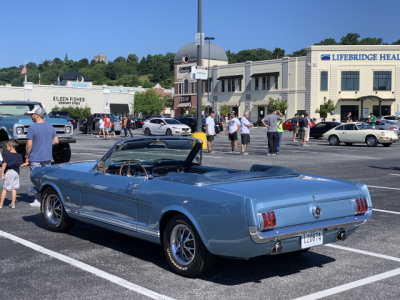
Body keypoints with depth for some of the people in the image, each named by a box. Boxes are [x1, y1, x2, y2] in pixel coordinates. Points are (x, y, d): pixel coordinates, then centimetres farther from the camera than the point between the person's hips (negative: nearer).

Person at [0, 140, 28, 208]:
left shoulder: (6, 154, -4)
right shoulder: (18, 155, 4)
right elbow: (21, 165, 3)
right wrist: (27, 163, 19)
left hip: (8, 172, -2)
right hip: (16, 172, 3)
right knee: (14, 189, 7)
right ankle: (13, 204, 9)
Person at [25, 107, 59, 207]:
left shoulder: (32, 128, -12)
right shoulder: (50, 126, 4)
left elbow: (29, 144, -12)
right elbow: (56, 141, 7)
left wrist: (27, 157, -2)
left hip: (35, 158, -5)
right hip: (47, 157, 5)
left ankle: (38, 200, 5)